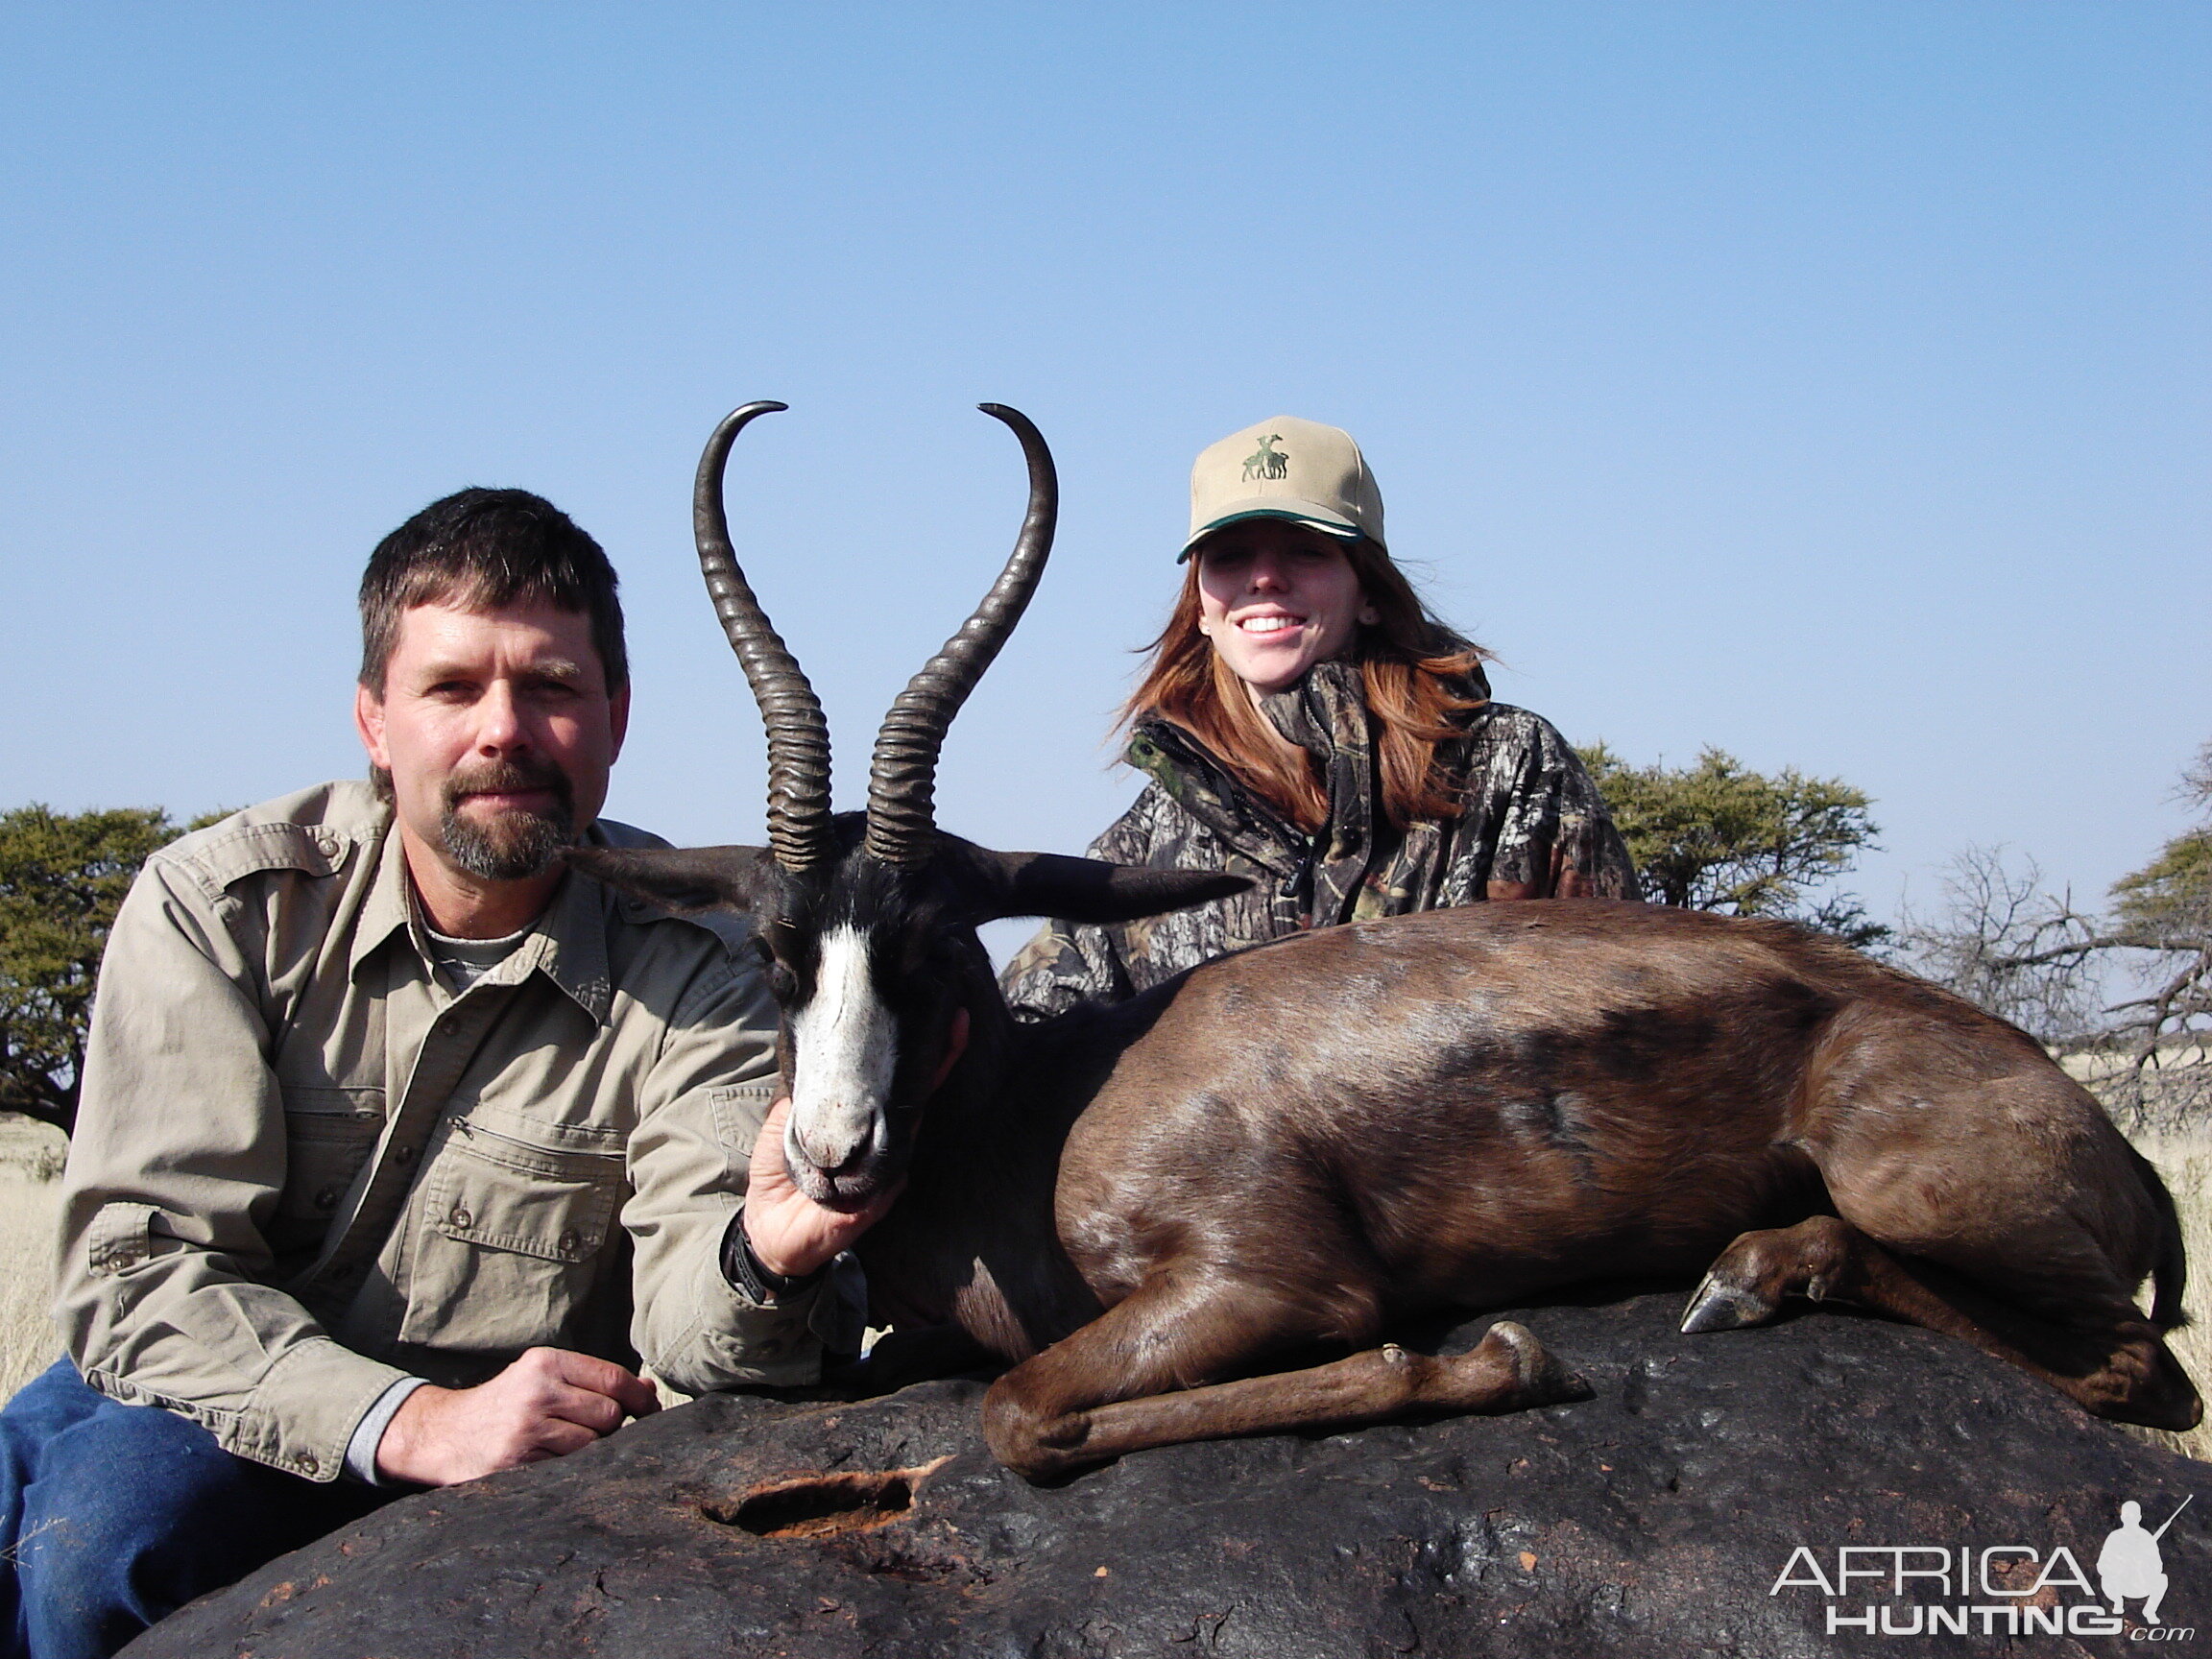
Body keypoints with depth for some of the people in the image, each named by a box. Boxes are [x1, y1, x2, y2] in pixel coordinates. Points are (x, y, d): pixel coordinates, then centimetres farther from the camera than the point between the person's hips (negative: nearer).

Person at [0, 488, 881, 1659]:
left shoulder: (693, 971, -10)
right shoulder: (219, 904, -10)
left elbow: (681, 1320, -20)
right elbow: (136, 1271, -15)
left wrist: (758, 1258, -46)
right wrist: (418, 1422, -28)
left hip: (493, 1454, -2)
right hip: (212, 1392, 2)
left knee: (96, 1527, -28)